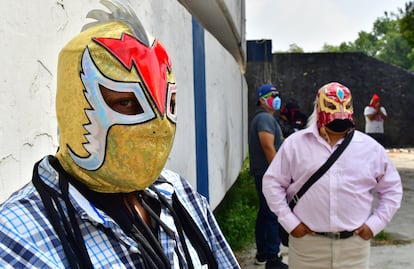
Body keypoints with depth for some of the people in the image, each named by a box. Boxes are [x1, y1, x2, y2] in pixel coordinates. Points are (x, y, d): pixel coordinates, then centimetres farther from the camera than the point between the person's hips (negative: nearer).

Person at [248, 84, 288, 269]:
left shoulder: (263, 117, 20)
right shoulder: (265, 118, -13)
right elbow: (268, 147, -22)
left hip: (263, 173, 11)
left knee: (264, 213, 16)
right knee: (273, 215, -8)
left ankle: (262, 254, 25)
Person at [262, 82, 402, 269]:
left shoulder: (371, 148, 4)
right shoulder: (295, 143, 0)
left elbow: (392, 189, 13)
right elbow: (273, 182, 3)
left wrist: (374, 224, 2)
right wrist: (289, 222, -4)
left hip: (354, 246, 1)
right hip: (307, 245, -1)